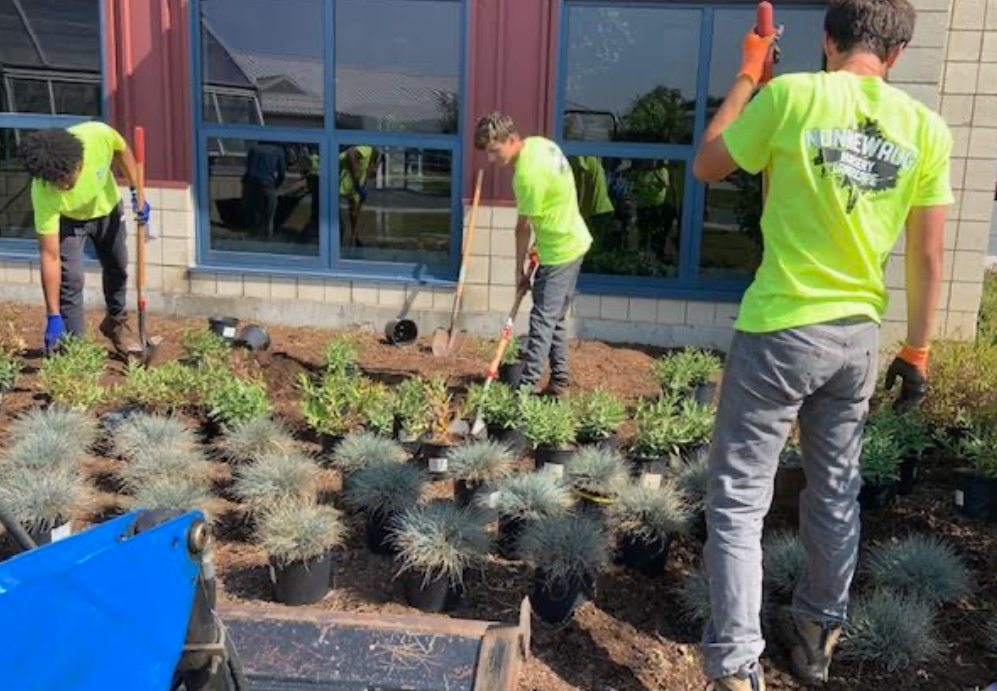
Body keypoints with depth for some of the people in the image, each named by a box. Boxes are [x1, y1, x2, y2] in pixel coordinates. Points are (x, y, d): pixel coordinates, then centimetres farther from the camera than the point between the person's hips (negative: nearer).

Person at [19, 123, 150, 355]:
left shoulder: (99, 135, -41)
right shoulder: (43, 193, -42)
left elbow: (122, 151, -13)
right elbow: (50, 257, -39)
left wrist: (136, 193, -16)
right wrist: (53, 317, -38)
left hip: (107, 206, 3)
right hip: (67, 218, -3)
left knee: (117, 269, 18)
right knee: (70, 278, -18)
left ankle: (116, 323, 44)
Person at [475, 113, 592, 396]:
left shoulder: (528, 174, -26)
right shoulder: (540, 143, 3)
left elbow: (524, 226, -15)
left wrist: (519, 268, -3)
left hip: (560, 252, -10)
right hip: (573, 242, 10)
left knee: (542, 320, -5)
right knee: (556, 317, 16)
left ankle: (527, 385, -1)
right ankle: (559, 380, 24)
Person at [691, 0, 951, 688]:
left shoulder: (792, 95, -11)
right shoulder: (926, 128, -1)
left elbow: (706, 166, 4)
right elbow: (928, 257, 3)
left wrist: (747, 75, 12)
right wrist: (917, 352, 13)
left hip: (779, 331, -4)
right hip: (858, 336, 5)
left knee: (739, 501, 4)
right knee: (837, 493, 21)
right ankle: (819, 630, 38)